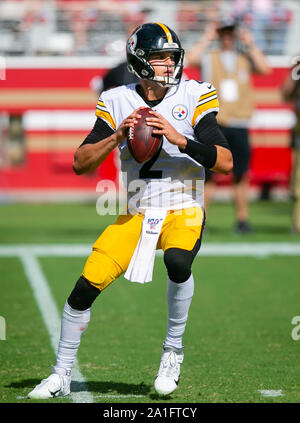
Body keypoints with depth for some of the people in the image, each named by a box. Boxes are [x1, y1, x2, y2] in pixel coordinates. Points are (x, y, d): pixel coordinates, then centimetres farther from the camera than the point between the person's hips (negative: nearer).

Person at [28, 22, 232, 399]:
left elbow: (225, 162, -13)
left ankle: (173, 352, -11)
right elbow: (80, 164, -2)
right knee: (86, 285, -9)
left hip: (184, 212, -2)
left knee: (177, 261, -34)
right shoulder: (117, 102, 1)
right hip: (136, 215, 2)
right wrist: (118, 136, -18)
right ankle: (61, 376, 10)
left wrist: (178, 138, -24)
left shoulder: (193, 97, -5)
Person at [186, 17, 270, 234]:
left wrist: (250, 44, -2)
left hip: (239, 125, 2)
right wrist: (207, 38, -5)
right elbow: (191, 58, -14)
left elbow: (264, 68, -5)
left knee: (241, 175, 1)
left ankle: (242, 219, 8)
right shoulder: (209, 58, 6)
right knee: (208, 175, -3)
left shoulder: (245, 58, 13)